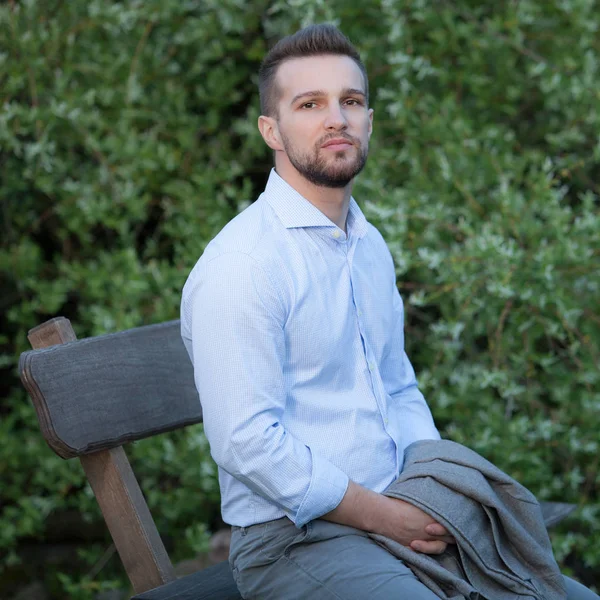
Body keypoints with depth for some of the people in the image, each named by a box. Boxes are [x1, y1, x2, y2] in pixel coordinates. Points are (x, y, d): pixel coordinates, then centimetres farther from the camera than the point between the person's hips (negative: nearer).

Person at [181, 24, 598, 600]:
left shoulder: (371, 247, 13)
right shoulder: (238, 265, -15)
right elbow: (247, 441, -20)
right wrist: (386, 516, -17)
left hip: (401, 516, 8)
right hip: (293, 538, -8)